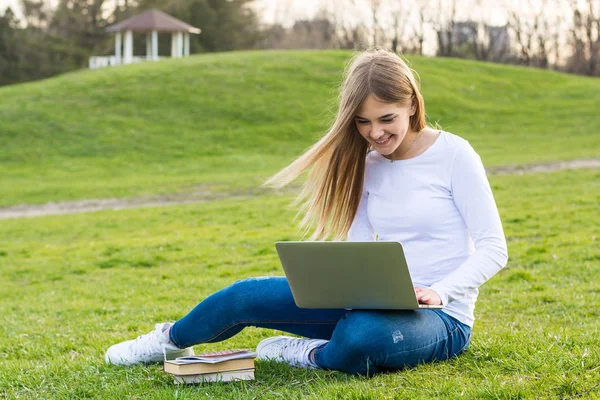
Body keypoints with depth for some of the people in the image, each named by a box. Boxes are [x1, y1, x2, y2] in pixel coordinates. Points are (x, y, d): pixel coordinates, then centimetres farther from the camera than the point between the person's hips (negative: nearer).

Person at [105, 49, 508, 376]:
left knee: (361, 335, -41)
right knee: (248, 295, -7)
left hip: (441, 319, -5)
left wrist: (438, 291, -27)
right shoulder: (369, 163, 9)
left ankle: (316, 356, -7)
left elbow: (493, 249, -11)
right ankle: (171, 342, 20)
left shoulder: (454, 154, -9)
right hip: (377, 305, 6)